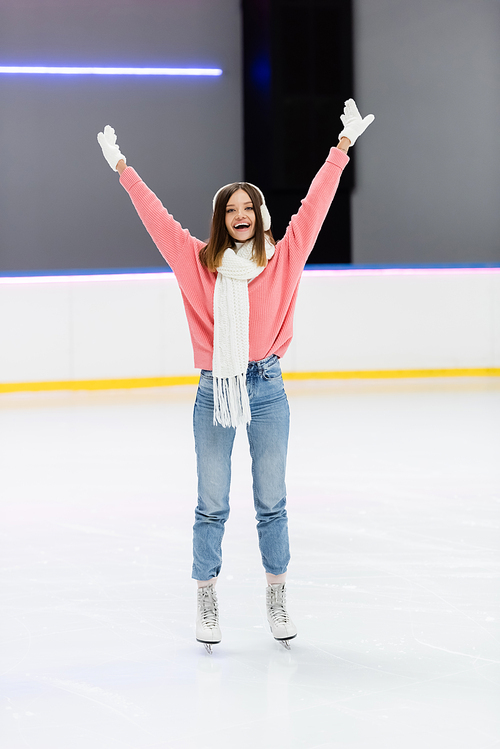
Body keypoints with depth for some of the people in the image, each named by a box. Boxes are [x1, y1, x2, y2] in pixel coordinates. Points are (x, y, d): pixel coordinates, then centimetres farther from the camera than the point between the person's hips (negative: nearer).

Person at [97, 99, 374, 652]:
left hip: (267, 389, 0)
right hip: (214, 392, 0)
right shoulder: (198, 260, 3)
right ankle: (206, 602, 13)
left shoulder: (283, 257, 3)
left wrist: (343, 147, 5)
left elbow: (314, 205, 5)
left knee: (271, 502, 8)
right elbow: (155, 216, 8)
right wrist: (122, 169, 12)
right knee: (211, 505, 4)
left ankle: (277, 600, 17)